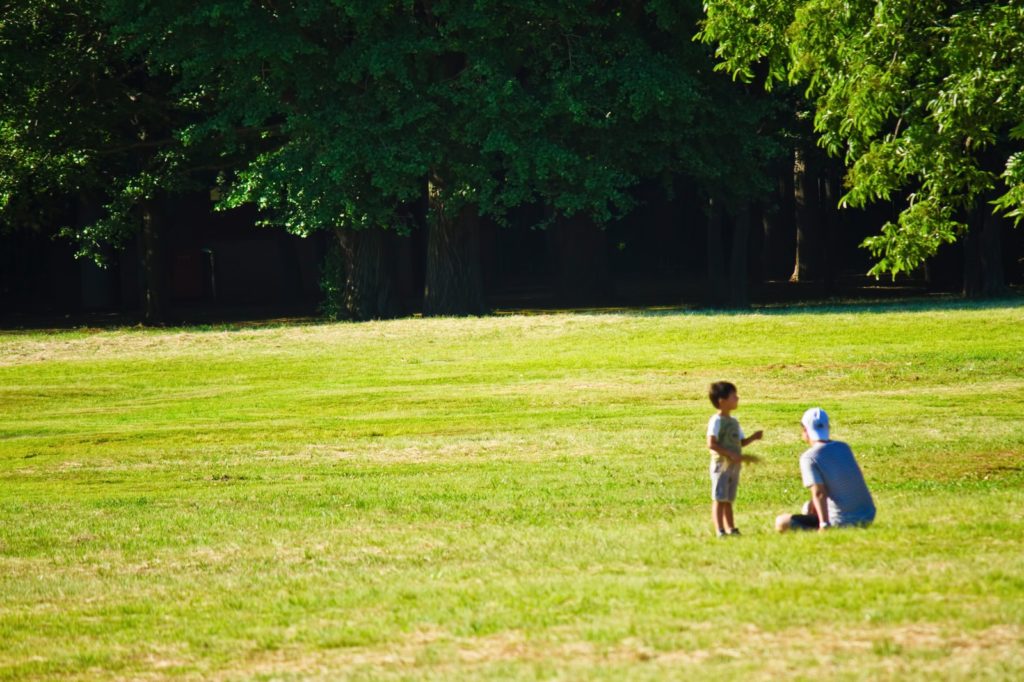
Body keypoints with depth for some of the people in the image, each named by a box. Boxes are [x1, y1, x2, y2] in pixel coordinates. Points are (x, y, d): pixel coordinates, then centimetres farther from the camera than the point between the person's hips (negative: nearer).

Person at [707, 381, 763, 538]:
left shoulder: (734, 421, 14)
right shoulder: (717, 421, -12)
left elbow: (741, 442, 20)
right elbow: (711, 444, -21)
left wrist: (753, 438, 2)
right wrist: (730, 454, -26)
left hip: (734, 466, 8)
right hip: (721, 464, -8)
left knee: (728, 500, 12)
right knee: (719, 499, -8)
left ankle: (731, 529, 15)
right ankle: (720, 530, -11)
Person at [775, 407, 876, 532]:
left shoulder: (809, 457, -12)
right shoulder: (844, 447, 10)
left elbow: (819, 493, -22)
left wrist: (824, 525, -26)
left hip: (842, 522, -7)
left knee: (782, 523, -6)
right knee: (809, 508, 33)